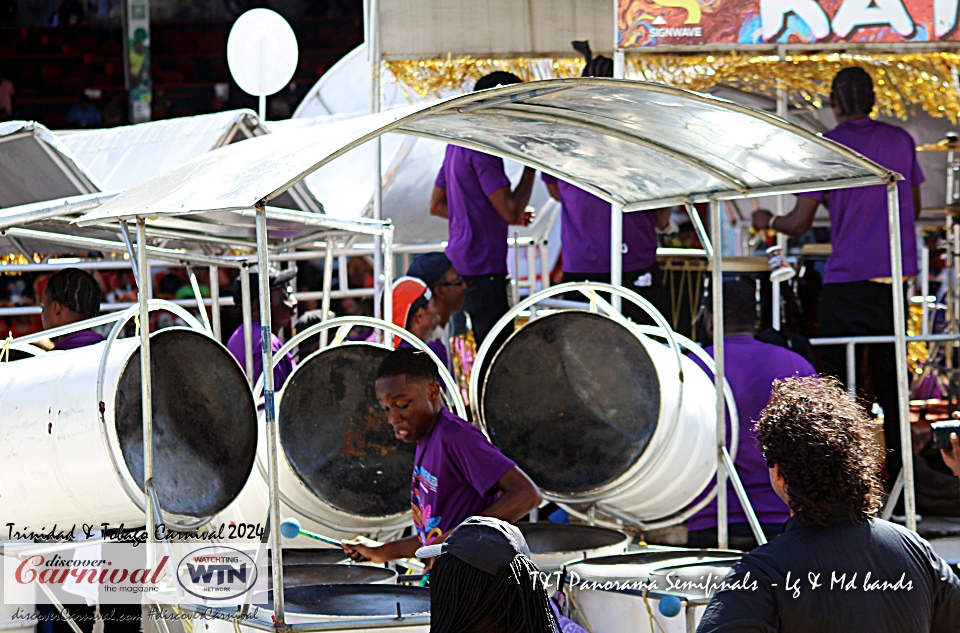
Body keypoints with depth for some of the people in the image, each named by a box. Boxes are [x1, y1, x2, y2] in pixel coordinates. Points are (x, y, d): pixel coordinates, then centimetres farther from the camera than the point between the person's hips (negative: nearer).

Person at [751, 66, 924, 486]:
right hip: (897, 274, 5)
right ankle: (898, 464, 16)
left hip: (848, 279, -5)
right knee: (889, 372, 13)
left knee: (837, 376, 1)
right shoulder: (901, 141, 6)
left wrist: (767, 222, 13)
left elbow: (800, 223, -7)